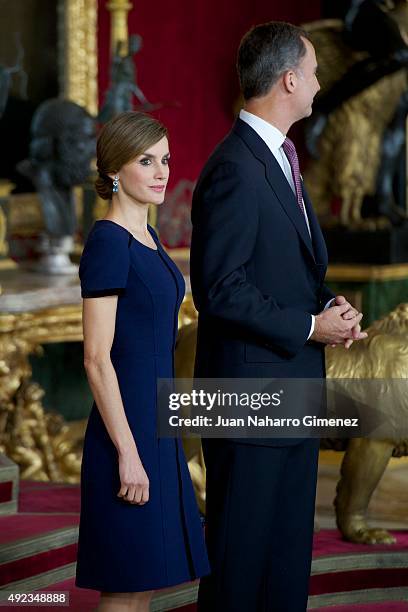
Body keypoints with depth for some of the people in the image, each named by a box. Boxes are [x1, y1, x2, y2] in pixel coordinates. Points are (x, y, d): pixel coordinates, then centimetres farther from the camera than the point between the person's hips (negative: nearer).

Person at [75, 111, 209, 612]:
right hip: (127, 427, -9)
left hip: (156, 424, 9)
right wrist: (127, 454, -21)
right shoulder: (107, 241, -15)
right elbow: (96, 357, -19)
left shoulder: (146, 238, 13)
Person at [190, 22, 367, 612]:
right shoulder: (235, 169, -18)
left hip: (293, 384, 10)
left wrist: (330, 304, 2)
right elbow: (220, 288, -21)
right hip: (250, 388, -10)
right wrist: (310, 326, -16)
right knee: (242, 548, 0)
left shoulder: (280, 156, 13)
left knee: (290, 546, 15)